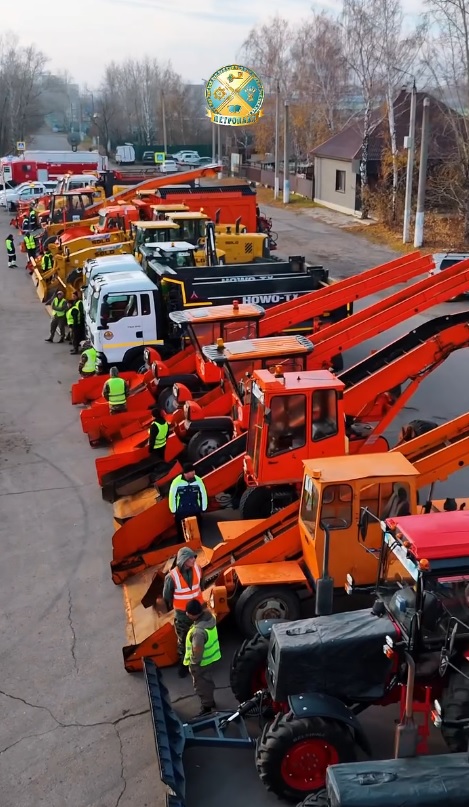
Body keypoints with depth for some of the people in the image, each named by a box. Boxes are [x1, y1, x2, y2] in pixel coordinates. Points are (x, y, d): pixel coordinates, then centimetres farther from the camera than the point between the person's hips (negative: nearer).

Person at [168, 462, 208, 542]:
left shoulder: (198, 480, -14)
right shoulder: (177, 482, -19)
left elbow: (203, 495, -2)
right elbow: (172, 496, -8)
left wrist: (203, 509, 5)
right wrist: (173, 511, -1)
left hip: (196, 512, 2)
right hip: (181, 513, -1)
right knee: (182, 533, 13)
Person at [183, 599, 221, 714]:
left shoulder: (199, 631, -41)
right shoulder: (209, 617, -16)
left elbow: (197, 652, -31)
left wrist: (193, 663, -18)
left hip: (201, 662, -8)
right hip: (211, 657, 8)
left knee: (201, 685, 17)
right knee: (208, 681, 30)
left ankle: (206, 707, 36)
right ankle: (210, 701, 51)